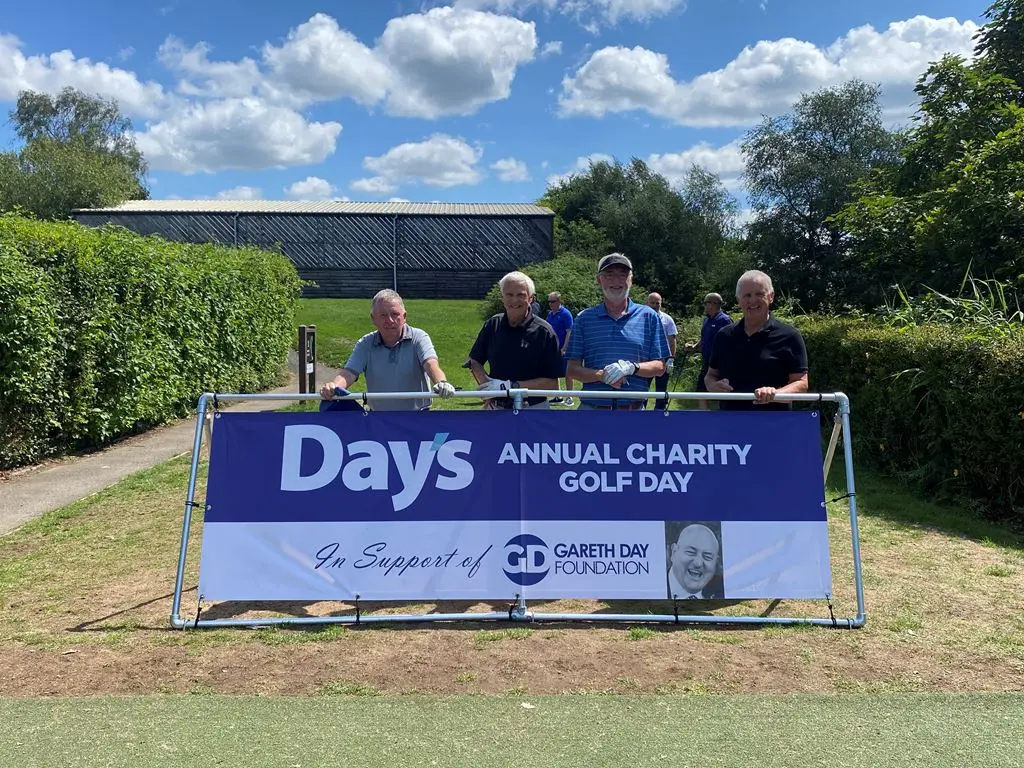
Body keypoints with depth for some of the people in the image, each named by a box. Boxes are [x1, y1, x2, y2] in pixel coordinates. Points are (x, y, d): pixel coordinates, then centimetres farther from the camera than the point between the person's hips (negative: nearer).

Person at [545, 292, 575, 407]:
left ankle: (569, 398, 8)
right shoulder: (550, 314, 11)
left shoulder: (565, 314, -11)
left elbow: (569, 332, -14)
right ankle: (557, 397, 22)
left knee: (567, 374, 1)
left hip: (562, 350, -7)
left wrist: (564, 348, -19)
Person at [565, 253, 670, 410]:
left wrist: (632, 367, -16)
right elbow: (572, 369, 3)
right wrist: (602, 375, -16)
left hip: (634, 408, 0)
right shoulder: (584, 319, 7)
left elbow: (659, 367, 4)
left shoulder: (648, 316, 6)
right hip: (591, 406, 0)